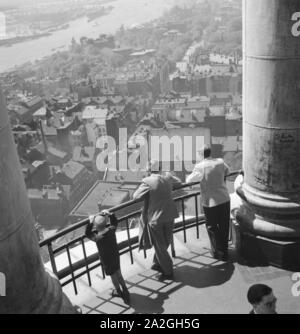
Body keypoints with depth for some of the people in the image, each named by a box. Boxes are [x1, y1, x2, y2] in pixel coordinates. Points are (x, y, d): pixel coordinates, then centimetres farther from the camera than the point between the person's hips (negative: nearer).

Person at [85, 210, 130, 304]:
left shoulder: (97, 237, -31)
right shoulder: (111, 229, -20)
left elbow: (87, 234, -12)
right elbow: (115, 222, 2)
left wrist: (90, 222, -12)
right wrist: (109, 214, -2)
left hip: (107, 260, -4)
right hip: (115, 256, 4)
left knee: (113, 275, 19)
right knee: (118, 273, 23)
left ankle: (118, 291, 41)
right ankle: (125, 291, 35)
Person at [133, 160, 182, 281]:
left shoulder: (147, 182, -15)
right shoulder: (168, 178, 0)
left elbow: (136, 197, -13)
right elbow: (179, 183, 19)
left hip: (155, 218, -5)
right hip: (169, 216, 5)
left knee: (159, 246, 11)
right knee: (165, 242, 23)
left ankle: (168, 272, 20)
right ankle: (158, 264, 40)